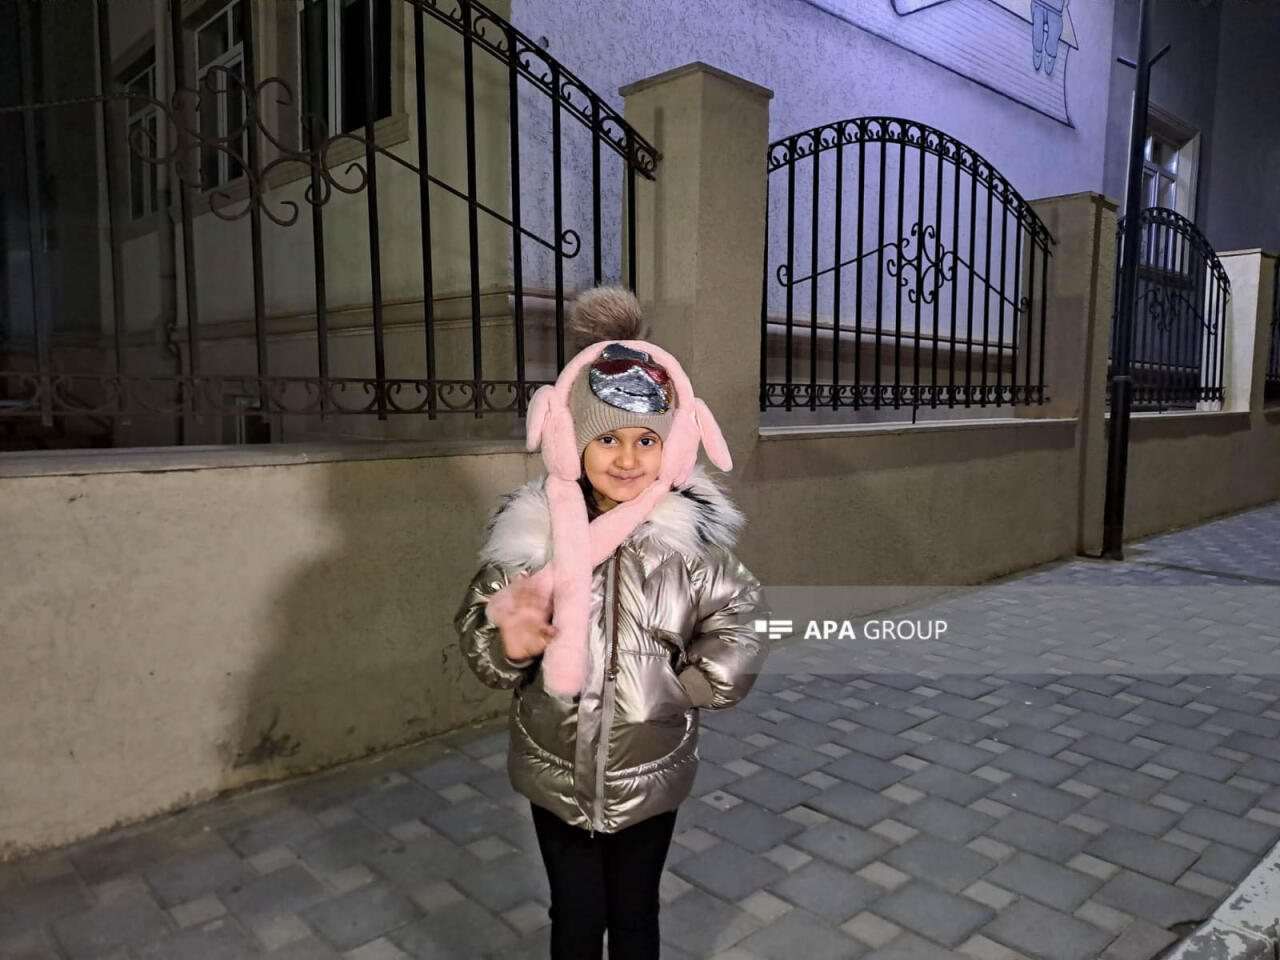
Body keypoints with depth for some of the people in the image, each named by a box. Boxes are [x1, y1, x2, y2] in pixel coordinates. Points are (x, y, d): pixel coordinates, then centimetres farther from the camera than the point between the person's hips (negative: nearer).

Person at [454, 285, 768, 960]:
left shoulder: (694, 535, -16)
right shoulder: (530, 530, -13)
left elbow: (738, 642, -12)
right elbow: (477, 632, -5)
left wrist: (659, 683, -13)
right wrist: (507, 644, -26)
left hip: (650, 772, 0)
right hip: (556, 771, 1)